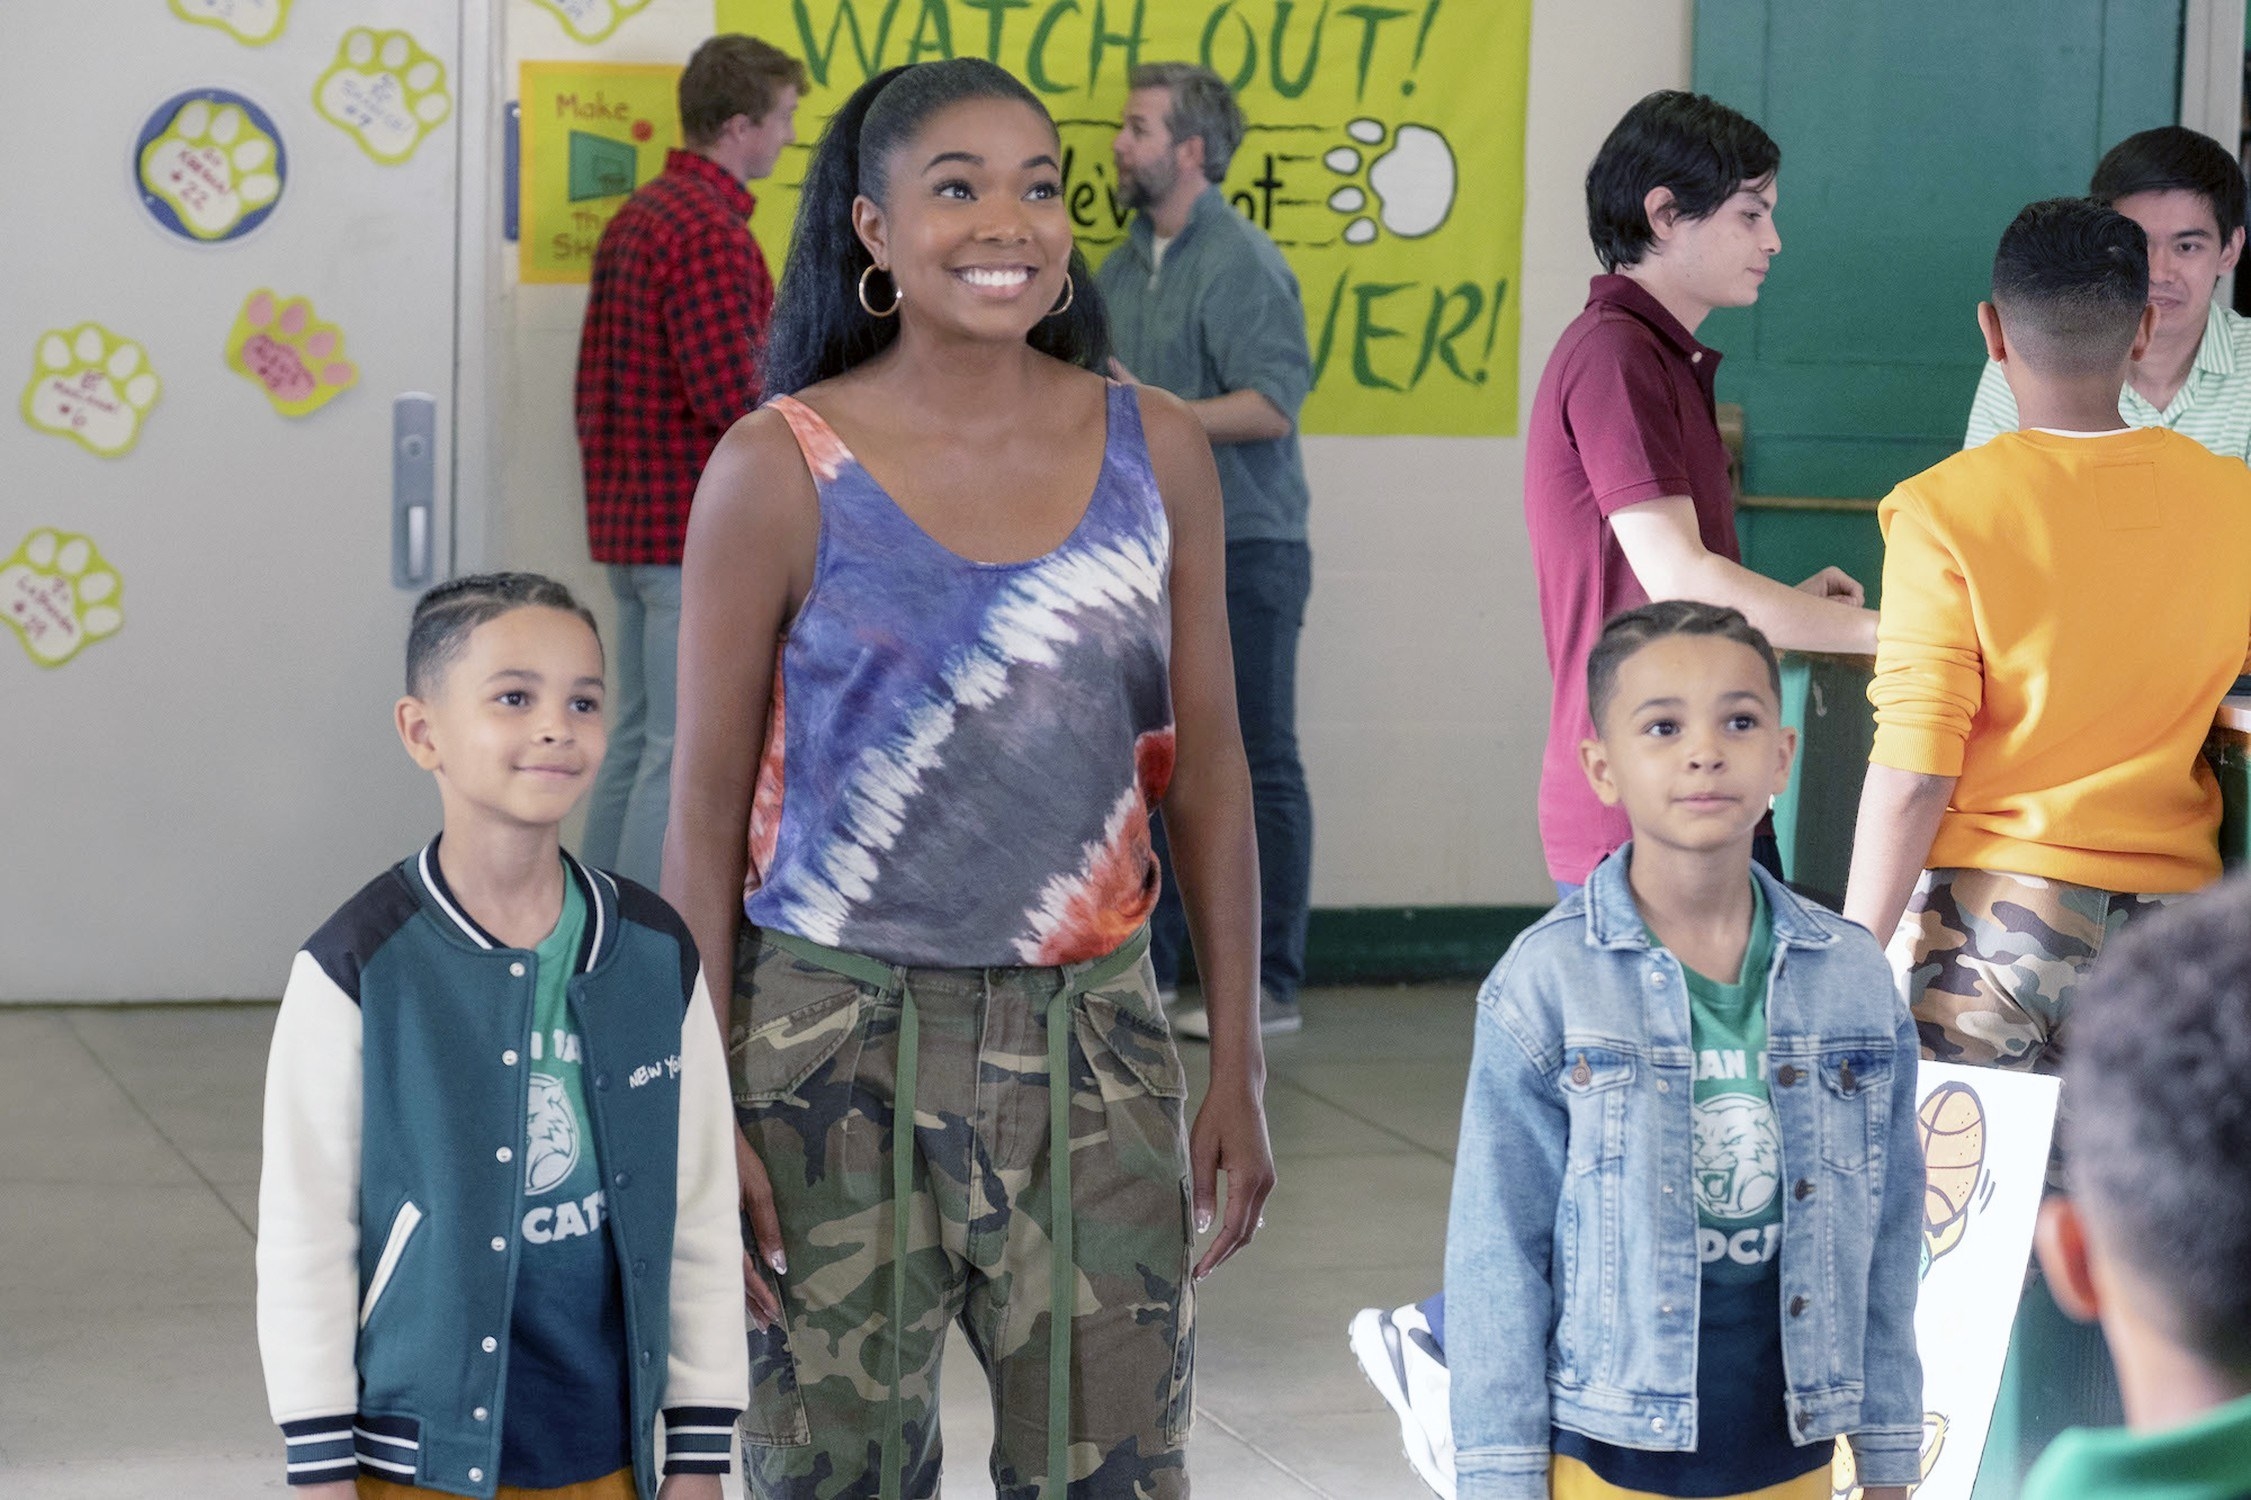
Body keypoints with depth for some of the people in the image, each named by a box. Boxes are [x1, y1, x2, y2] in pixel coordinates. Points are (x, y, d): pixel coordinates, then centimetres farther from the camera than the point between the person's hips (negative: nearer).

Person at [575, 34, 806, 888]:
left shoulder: (636, 218, 15)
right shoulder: (711, 232, -17)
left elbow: (597, 387, 19)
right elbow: (732, 401, -22)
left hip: (631, 522, 10)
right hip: (700, 531, -10)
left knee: (638, 741, 14)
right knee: (685, 754, -6)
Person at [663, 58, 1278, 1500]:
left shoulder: (1156, 451, 2)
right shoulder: (781, 470, -6)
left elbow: (1206, 768, 8)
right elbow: (708, 811, -2)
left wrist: (1240, 1068, 6)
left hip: (1094, 1050, 2)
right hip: (840, 1045, -2)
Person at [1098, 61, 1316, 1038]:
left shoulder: (1242, 265, -13)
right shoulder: (1124, 267, 13)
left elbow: (1275, 405, -21)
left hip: (1241, 554, -8)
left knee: (1258, 771, -2)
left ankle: (1270, 986, 2)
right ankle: (1143, 969, 20)